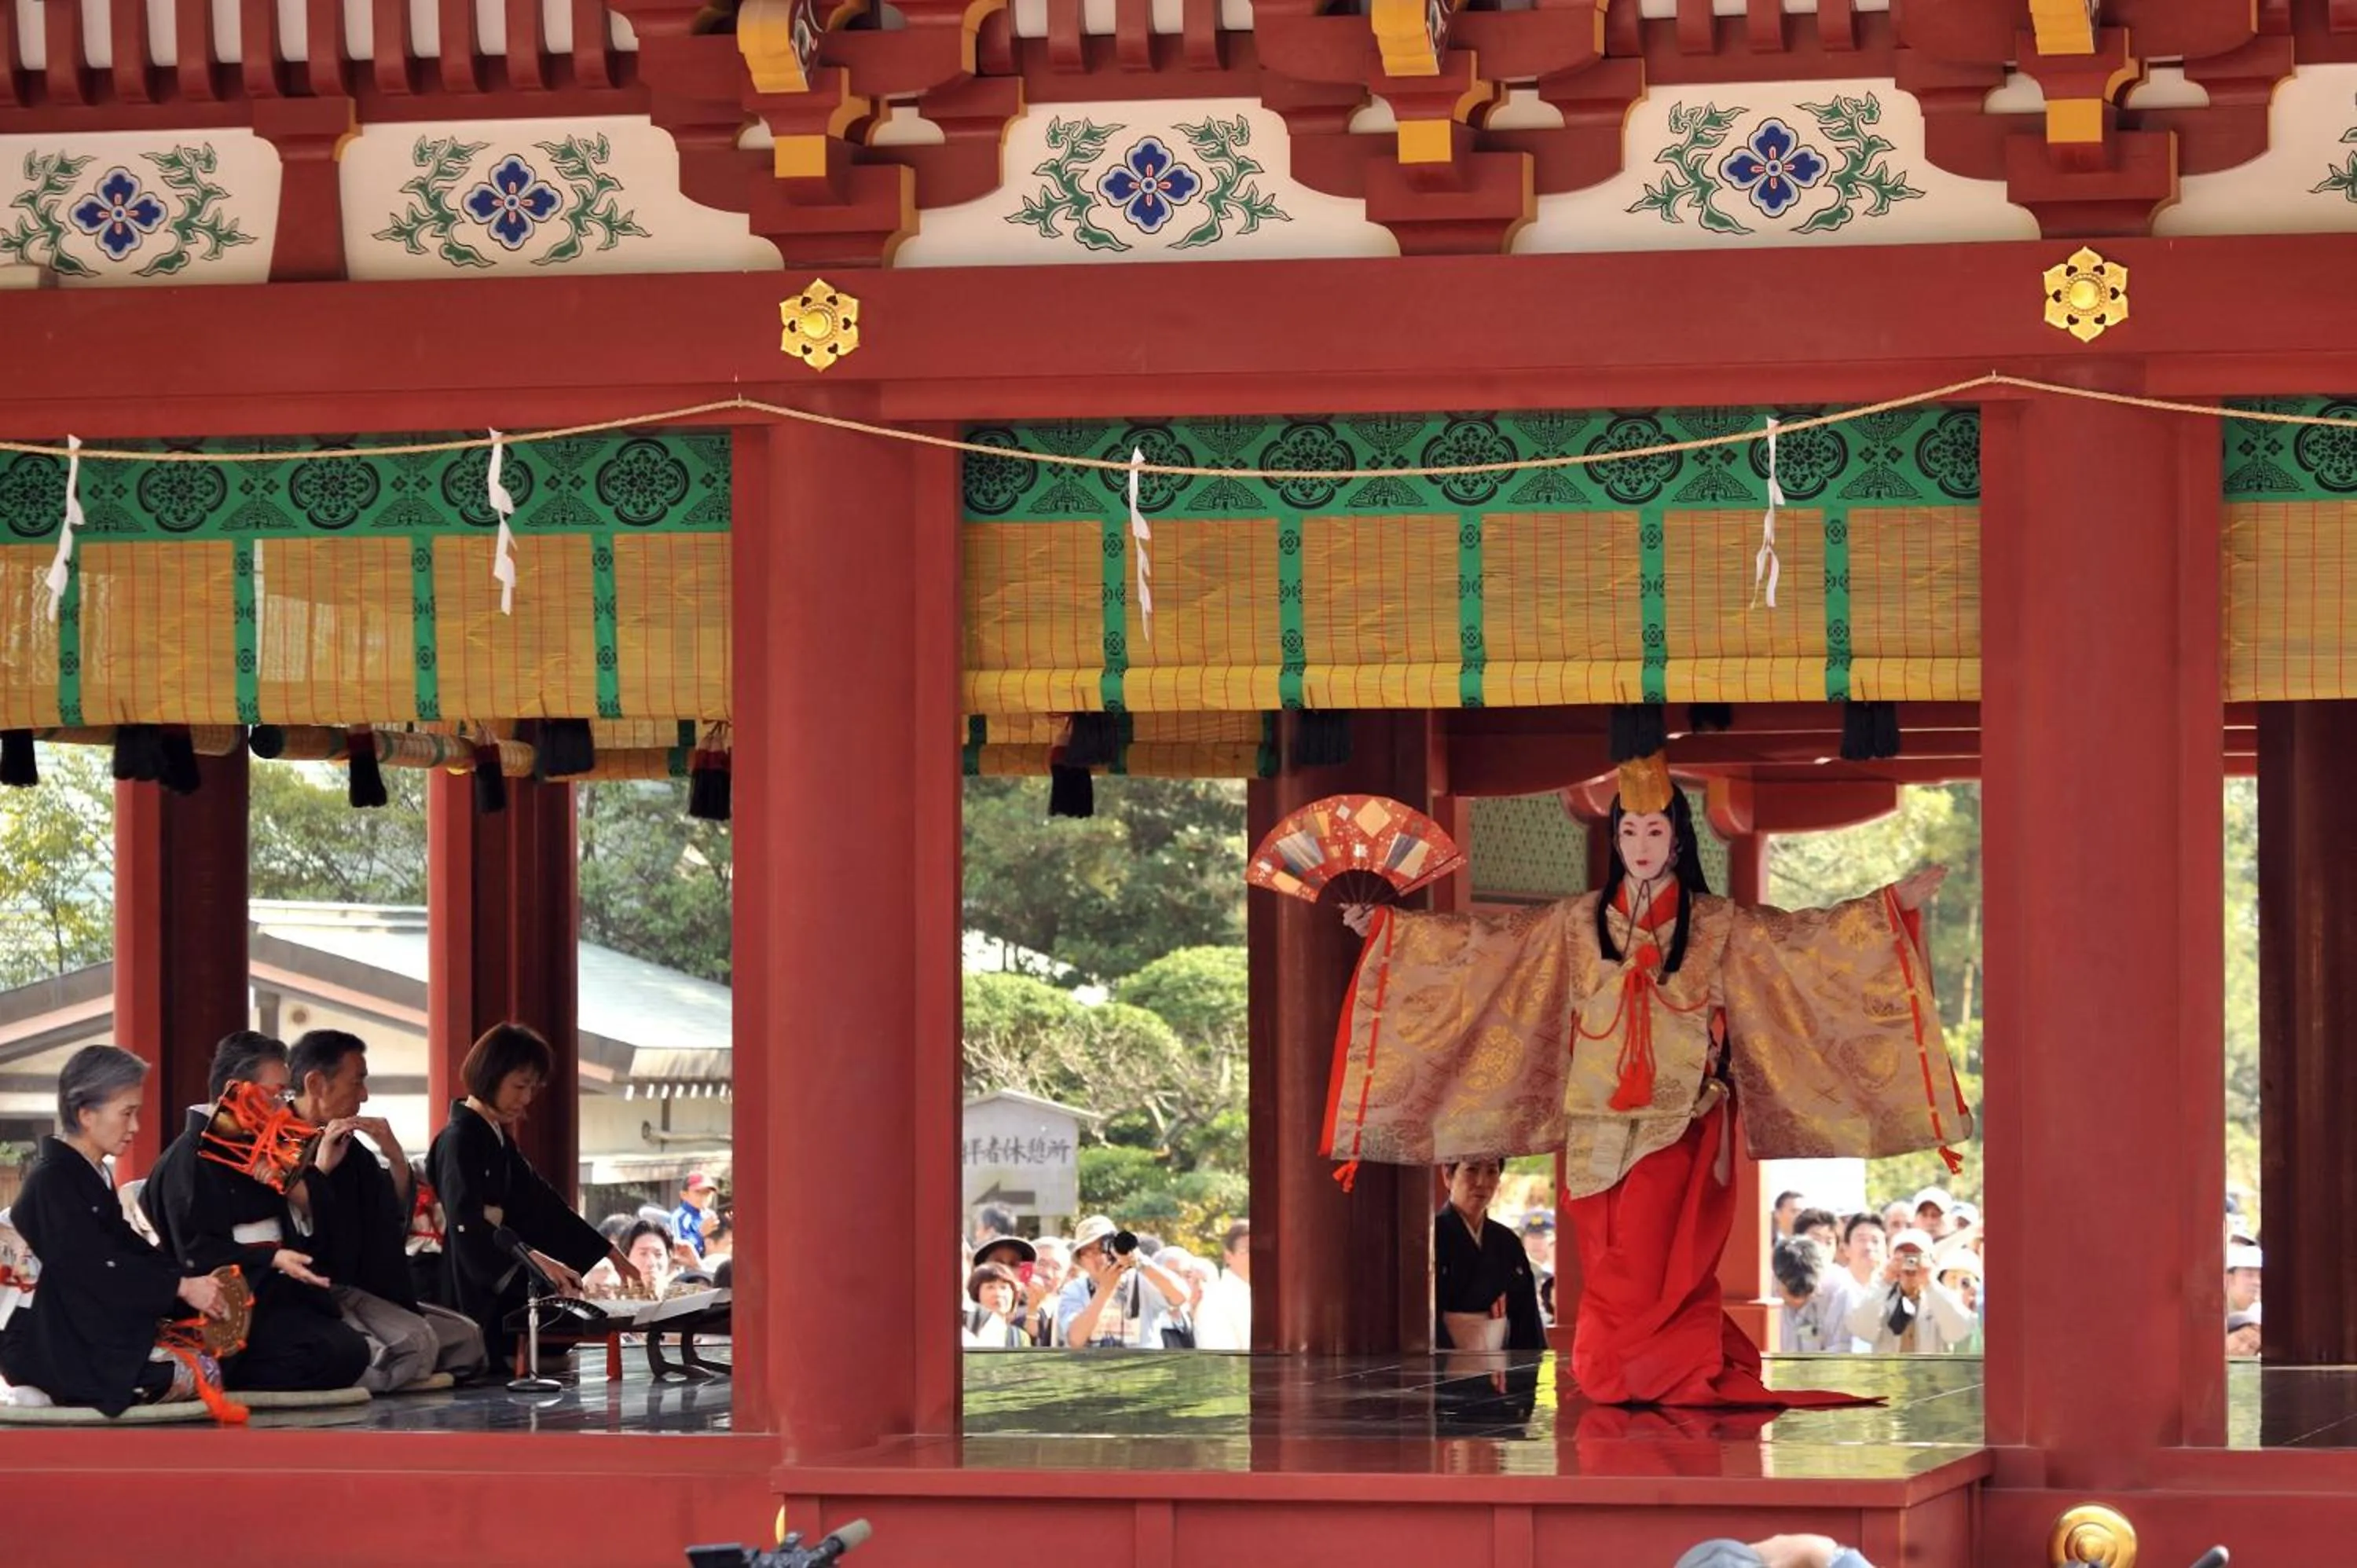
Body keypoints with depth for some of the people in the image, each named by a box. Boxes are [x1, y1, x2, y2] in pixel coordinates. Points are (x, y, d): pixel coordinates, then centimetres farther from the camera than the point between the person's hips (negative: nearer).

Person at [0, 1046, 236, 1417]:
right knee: (203, 1375, -19)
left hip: (103, 1337, 10)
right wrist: (181, 1287, -20)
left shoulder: (94, 1178, 17)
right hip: (57, 1353, -10)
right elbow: (98, 1271, -22)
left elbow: (130, 1248, 11)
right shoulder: (52, 1182, -15)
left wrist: (199, 1283, -4)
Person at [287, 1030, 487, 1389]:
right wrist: (320, 1169, -21)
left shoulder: (350, 1148, 17)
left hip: (352, 1291, 10)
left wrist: (397, 1160, 3)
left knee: (465, 1336, 3)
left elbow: (394, 1218, 16)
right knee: (415, 1343, -29)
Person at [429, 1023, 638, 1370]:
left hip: (500, 1295, 10)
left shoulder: (500, 1141, 18)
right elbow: (467, 1225, -26)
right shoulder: (458, 1140, -13)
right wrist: (536, 1260, -38)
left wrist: (610, 1253, 20)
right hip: (466, 1298, -10)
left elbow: (541, 1203, 22)